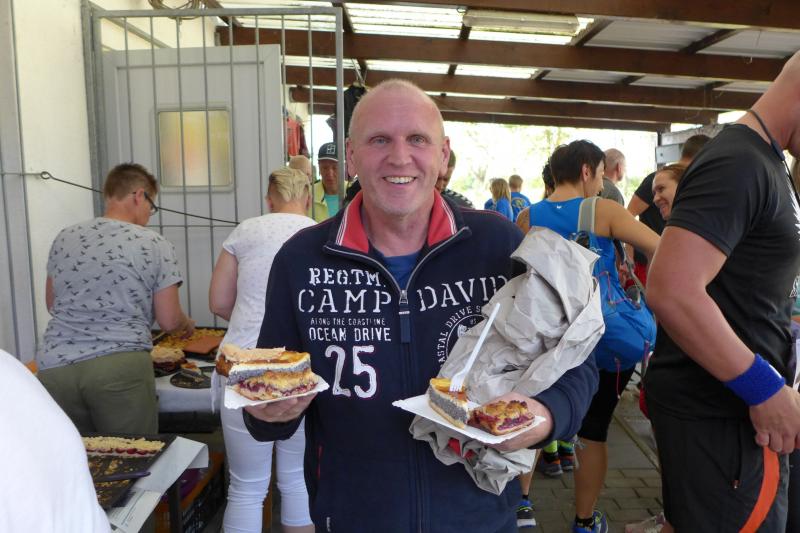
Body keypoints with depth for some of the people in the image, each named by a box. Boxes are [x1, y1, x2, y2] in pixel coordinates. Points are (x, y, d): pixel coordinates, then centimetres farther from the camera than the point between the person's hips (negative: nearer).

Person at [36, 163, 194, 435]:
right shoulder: (156, 245, -2)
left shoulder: (64, 238, 10)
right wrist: (187, 324, 22)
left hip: (54, 368, 5)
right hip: (119, 368, -4)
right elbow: (169, 322, 1)